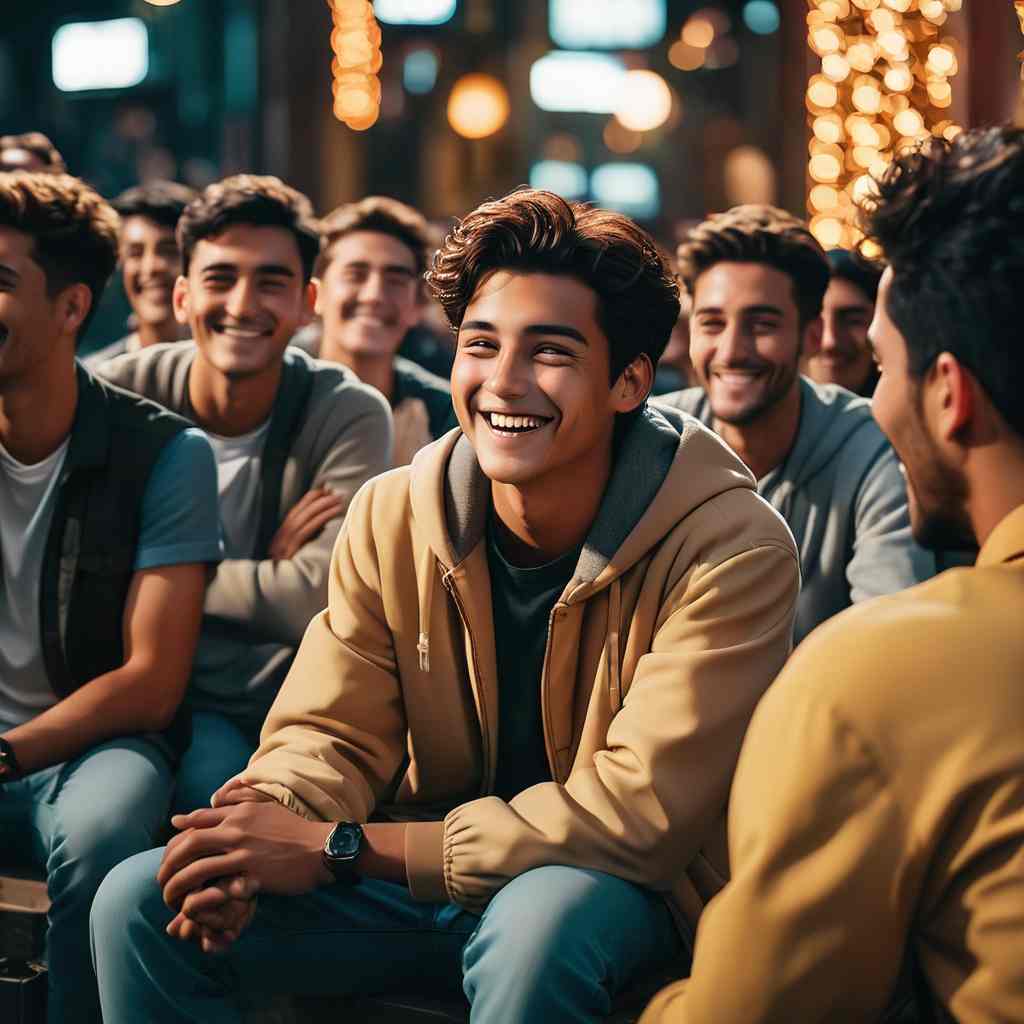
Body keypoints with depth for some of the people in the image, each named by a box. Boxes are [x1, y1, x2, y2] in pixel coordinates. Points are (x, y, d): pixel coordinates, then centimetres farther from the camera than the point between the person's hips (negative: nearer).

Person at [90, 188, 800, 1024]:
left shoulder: (730, 549, -20)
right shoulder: (391, 518, -4)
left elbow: (642, 810, -25)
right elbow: (333, 733, -1)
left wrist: (340, 849, -27)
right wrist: (274, 818, -29)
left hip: (616, 887, -4)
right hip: (427, 874, 4)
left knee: (535, 924, -38)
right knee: (139, 905, -11)